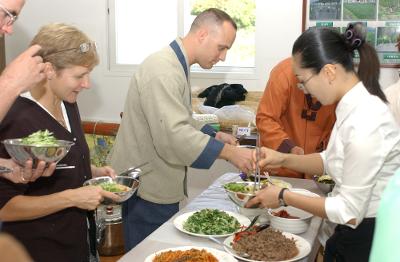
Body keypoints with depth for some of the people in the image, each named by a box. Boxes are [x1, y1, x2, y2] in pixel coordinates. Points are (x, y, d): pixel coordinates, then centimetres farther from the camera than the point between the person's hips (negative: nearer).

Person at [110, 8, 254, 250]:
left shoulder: (178, 66, 10)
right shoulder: (163, 69, -23)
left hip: (161, 185, 10)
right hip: (146, 188, -10)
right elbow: (173, 137, -31)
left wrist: (215, 135, 5)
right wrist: (229, 152, -26)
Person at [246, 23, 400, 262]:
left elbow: (350, 212, -23)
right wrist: (283, 159, 0)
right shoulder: (353, 106, -1)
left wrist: (284, 197, -17)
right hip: (354, 229, 8)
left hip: (369, 238, -8)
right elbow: (332, 161, 13)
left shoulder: (364, 124, -28)